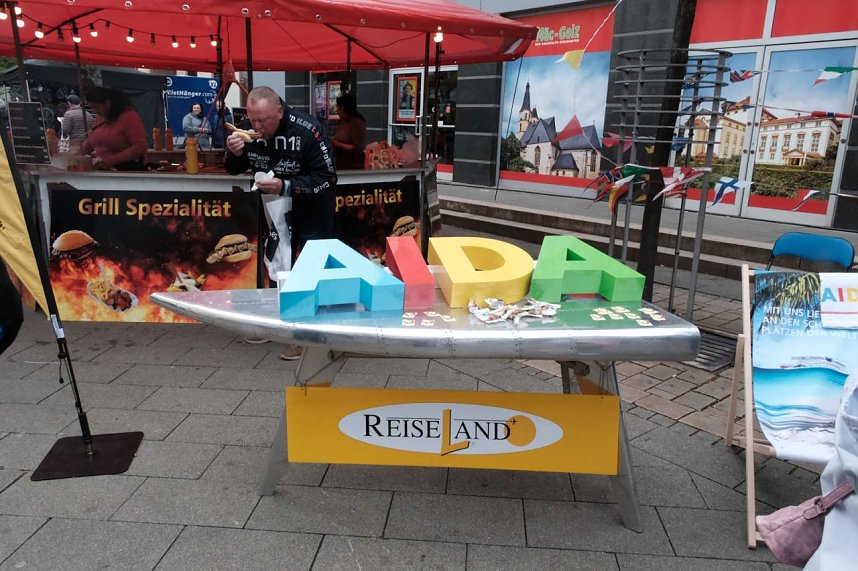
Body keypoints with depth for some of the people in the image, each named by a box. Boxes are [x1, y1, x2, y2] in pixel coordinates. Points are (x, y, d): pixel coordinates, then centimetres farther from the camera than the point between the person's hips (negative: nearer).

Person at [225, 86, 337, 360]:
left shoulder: (308, 130, -27)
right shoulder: (250, 130, -12)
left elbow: (327, 179, -25)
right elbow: (234, 169, 2)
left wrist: (285, 187, -34)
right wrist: (234, 152, -21)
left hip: (311, 207, -5)